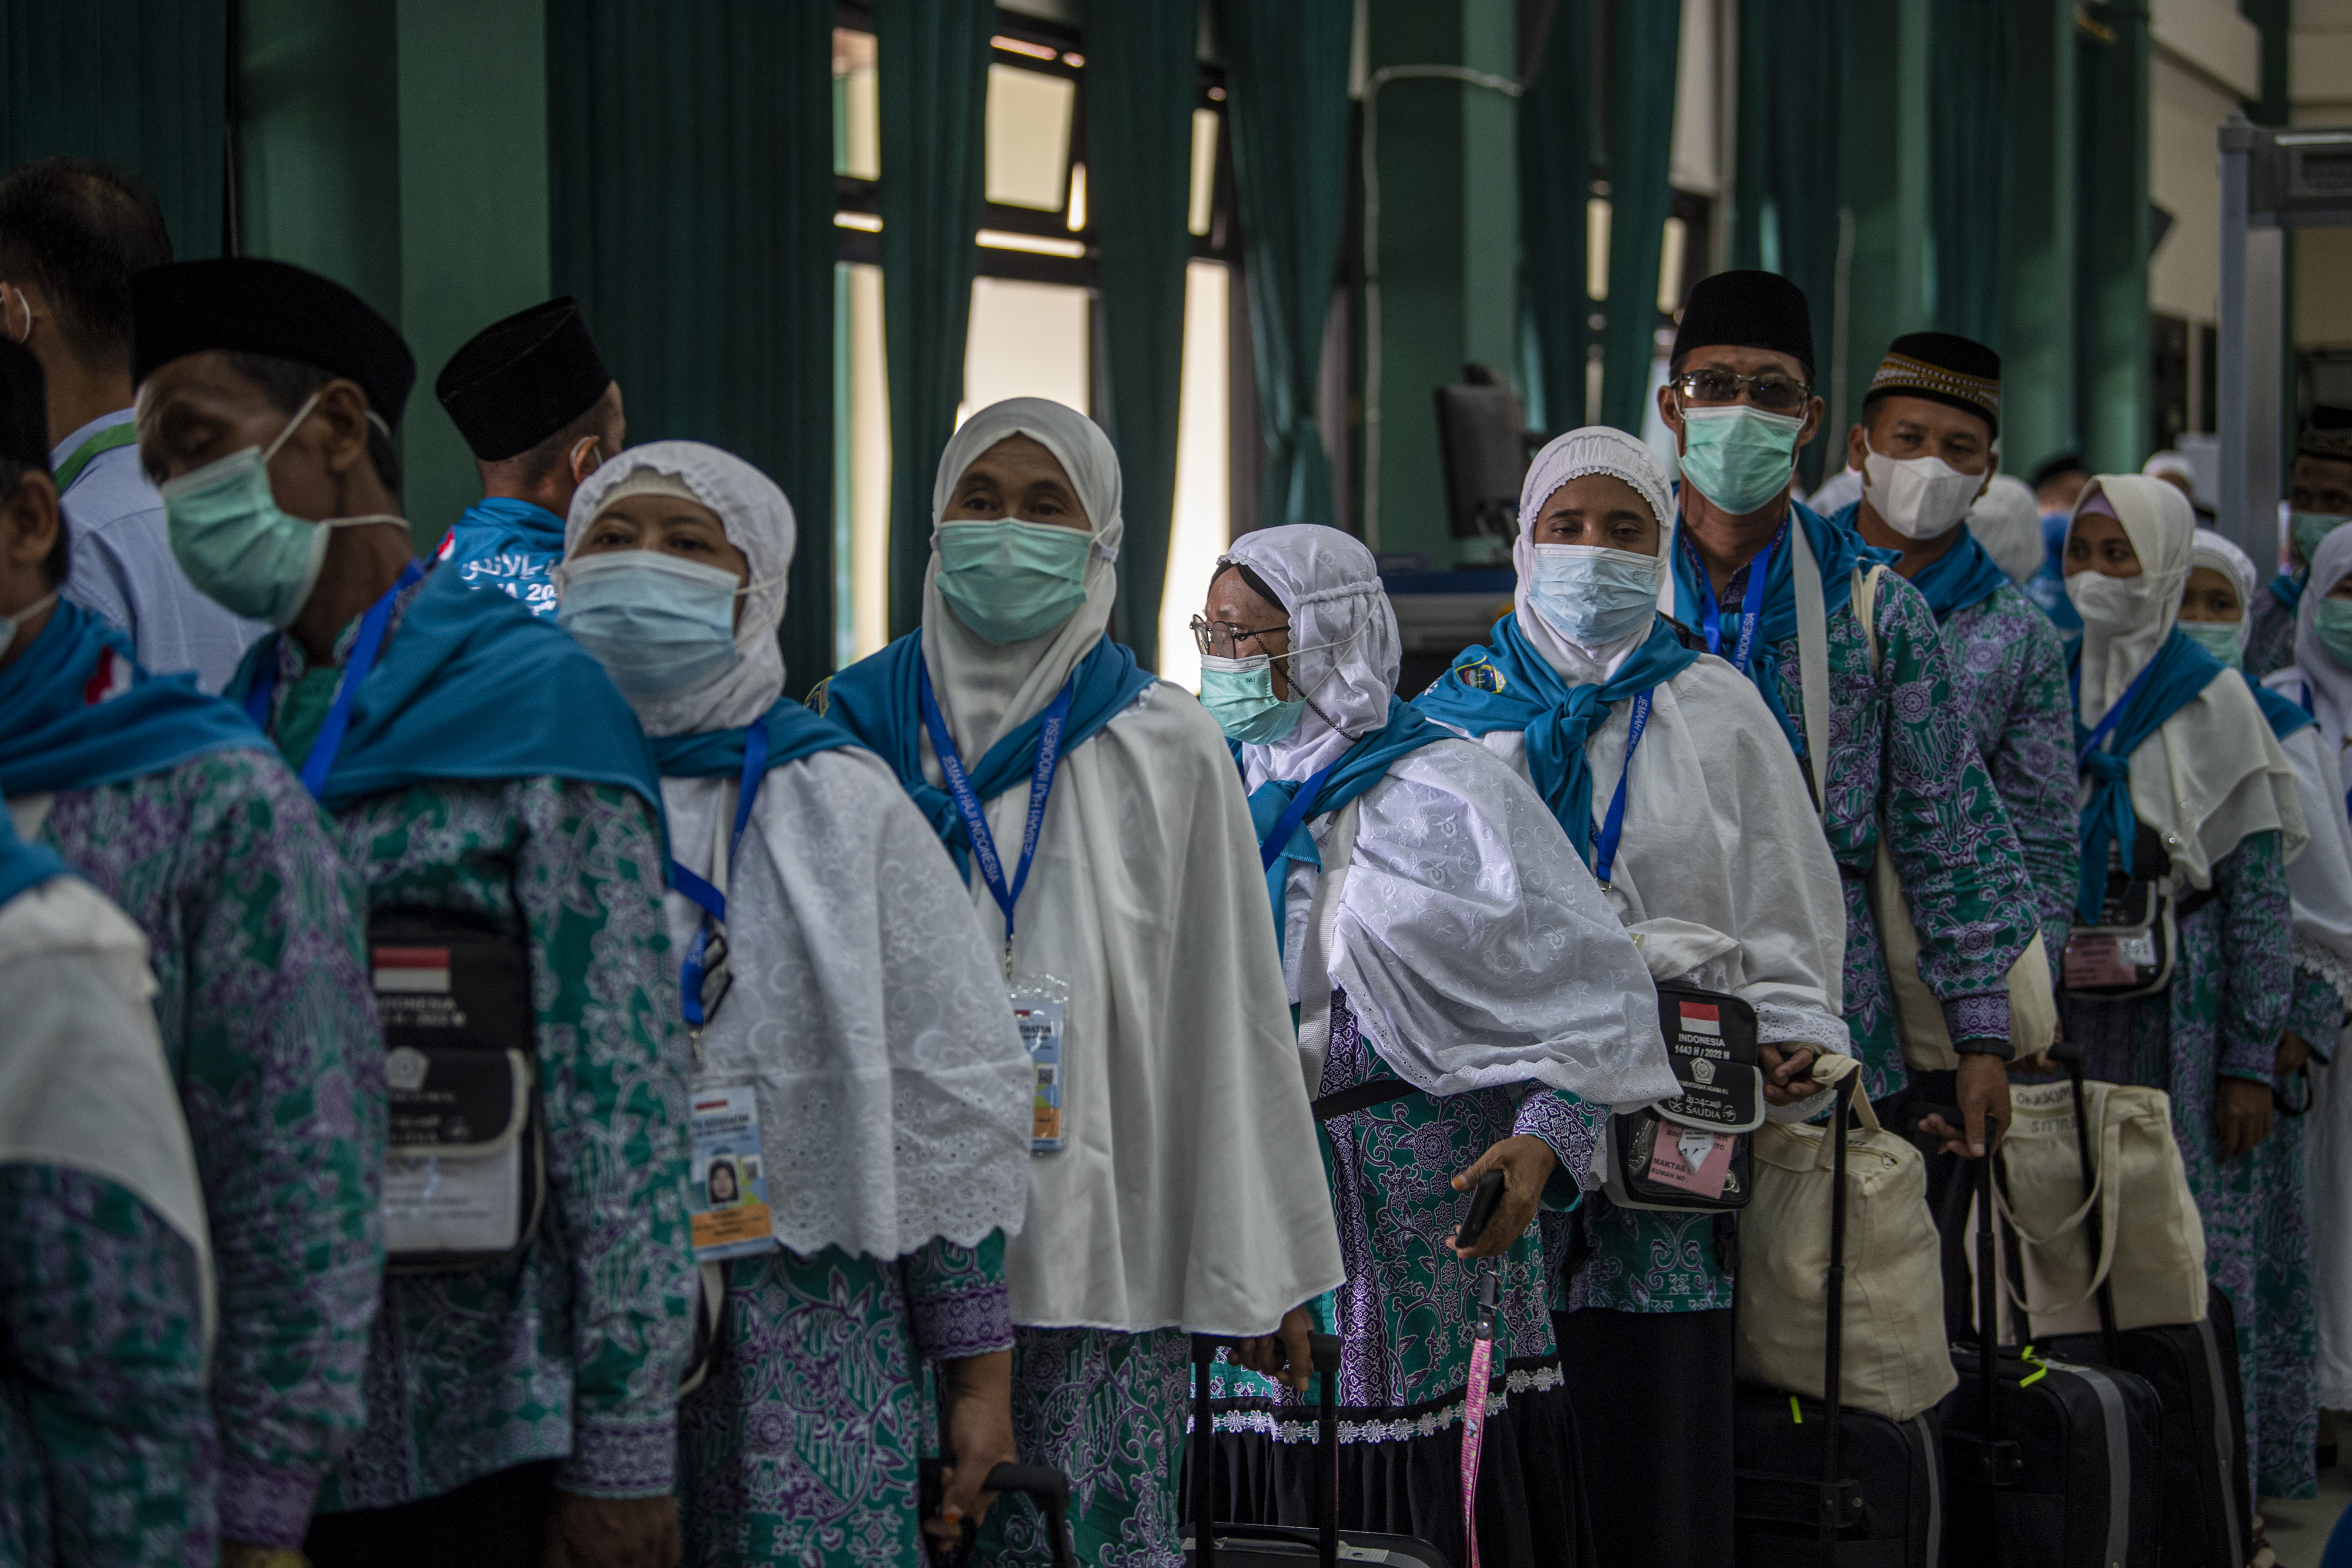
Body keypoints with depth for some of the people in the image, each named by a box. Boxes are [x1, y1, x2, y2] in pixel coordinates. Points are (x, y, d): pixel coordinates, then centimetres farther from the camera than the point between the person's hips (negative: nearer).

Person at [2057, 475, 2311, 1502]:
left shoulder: (2211, 701, 0)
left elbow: (2257, 889, -1)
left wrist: (2251, 1060, -7)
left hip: (2180, 1017, -3)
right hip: (2062, 1023, 3)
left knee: (2196, 1247, -5)